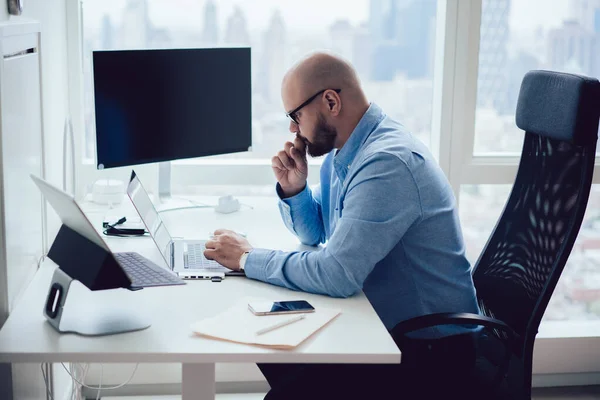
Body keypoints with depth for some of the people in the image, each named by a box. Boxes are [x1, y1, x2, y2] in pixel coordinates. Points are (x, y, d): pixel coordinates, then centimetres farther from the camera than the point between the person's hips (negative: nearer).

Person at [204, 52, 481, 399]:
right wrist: (293, 189, -2)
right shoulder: (341, 151, 5)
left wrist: (248, 259, -18)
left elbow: (337, 274, -31)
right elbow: (314, 233, 19)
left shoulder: (388, 162, -26)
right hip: (377, 320, 9)